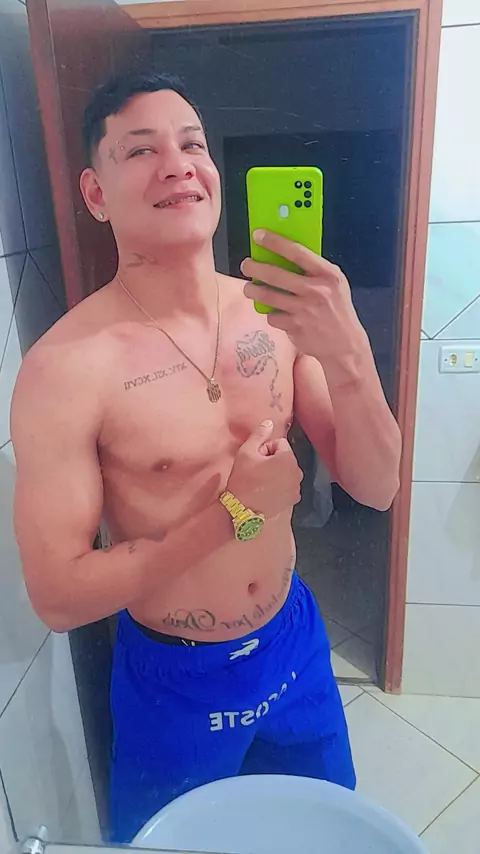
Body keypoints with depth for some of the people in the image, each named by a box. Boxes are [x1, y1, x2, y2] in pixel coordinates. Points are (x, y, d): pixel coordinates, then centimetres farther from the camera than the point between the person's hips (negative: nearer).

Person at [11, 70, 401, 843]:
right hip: (174, 684, -4)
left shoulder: (279, 313, -10)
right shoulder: (65, 366, -24)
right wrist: (232, 511, -25)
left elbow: (375, 489, -11)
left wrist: (347, 356, -28)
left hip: (295, 643, 5)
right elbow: (57, 597, -19)